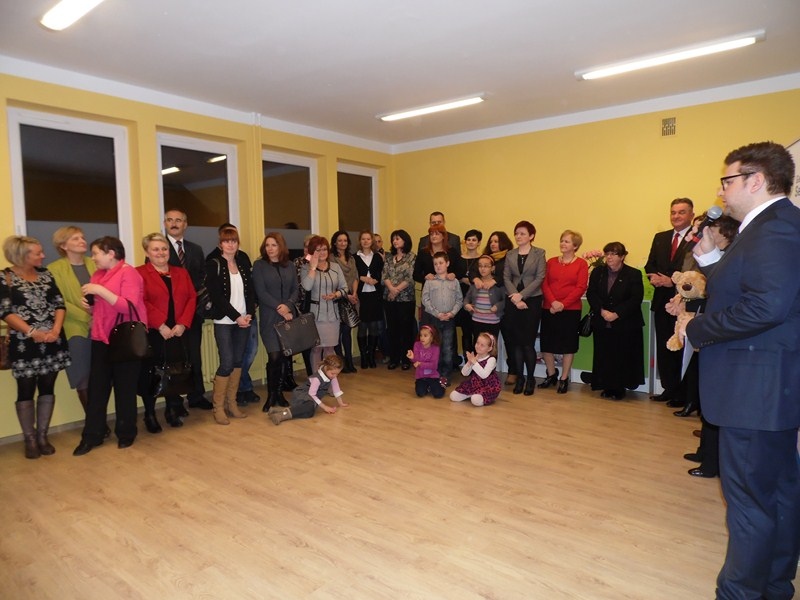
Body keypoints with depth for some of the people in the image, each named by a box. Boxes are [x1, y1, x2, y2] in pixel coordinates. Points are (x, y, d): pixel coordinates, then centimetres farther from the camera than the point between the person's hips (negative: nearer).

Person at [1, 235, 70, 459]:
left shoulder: (45, 274, 9)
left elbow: (59, 304, 5)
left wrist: (56, 329, -11)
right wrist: (32, 332, -19)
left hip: (52, 342, 4)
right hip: (24, 344, -4)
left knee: (47, 389, 9)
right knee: (26, 391, 5)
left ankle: (42, 436, 20)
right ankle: (30, 439, 17)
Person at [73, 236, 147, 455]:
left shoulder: (128, 272, -9)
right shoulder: (98, 274, 13)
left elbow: (129, 307, -21)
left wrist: (100, 291, -21)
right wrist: (89, 305, 5)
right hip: (101, 337, 7)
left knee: (125, 388, 4)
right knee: (96, 387, 7)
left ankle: (126, 433, 19)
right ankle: (92, 435, 16)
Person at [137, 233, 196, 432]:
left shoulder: (181, 272, 14)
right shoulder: (139, 273, -1)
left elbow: (191, 298, 5)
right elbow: (141, 303, -12)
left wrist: (183, 323, -8)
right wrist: (161, 325, -16)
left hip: (178, 332, 4)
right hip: (152, 333, -4)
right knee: (150, 374, 4)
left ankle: (173, 411, 24)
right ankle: (150, 415, 18)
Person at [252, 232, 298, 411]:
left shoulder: (289, 266, 11)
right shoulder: (259, 266, 0)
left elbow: (295, 290, 6)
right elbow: (260, 292, -8)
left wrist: (288, 305, -12)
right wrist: (279, 308, -14)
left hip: (288, 316, 3)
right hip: (270, 319, -3)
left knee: (284, 356, 4)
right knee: (274, 357, -9)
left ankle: (279, 392, 17)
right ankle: (271, 395, 6)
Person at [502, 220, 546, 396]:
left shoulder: (539, 253, 1)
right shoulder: (510, 254, 10)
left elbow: (539, 278, -7)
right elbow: (506, 278, 4)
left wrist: (521, 295, -14)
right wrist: (514, 297, -11)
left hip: (532, 301, -3)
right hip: (513, 301, 3)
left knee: (528, 342, -3)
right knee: (516, 341, 5)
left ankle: (530, 378, 12)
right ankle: (519, 376, 16)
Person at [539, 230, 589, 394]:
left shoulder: (581, 264, -1)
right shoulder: (551, 262, 9)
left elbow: (581, 288, -8)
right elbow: (544, 284, 2)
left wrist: (563, 304, -16)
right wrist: (553, 302, -14)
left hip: (571, 310, -3)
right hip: (549, 308, 3)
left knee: (568, 344, 5)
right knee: (546, 342, 7)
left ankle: (564, 379, 19)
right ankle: (551, 374, 28)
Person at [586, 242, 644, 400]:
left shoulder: (634, 274, -1)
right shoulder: (597, 272, 9)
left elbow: (636, 299, -10)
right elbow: (591, 294, 1)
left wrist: (617, 314, -18)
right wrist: (602, 311, -14)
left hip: (626, 324, -3)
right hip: (602, 324, 3)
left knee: (623, 357, 0)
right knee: (604, 356, 4)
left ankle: (619, 388, 13)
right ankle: (607, 387, 15)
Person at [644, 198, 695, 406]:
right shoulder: (660, 238, 14)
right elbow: (650, 264, 12)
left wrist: (672, 281, -17)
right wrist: (655, 277, -7)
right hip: (662, 301, 6)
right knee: (663, 347, 11)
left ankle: (682, 392, 13)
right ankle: (669, 388, 22)